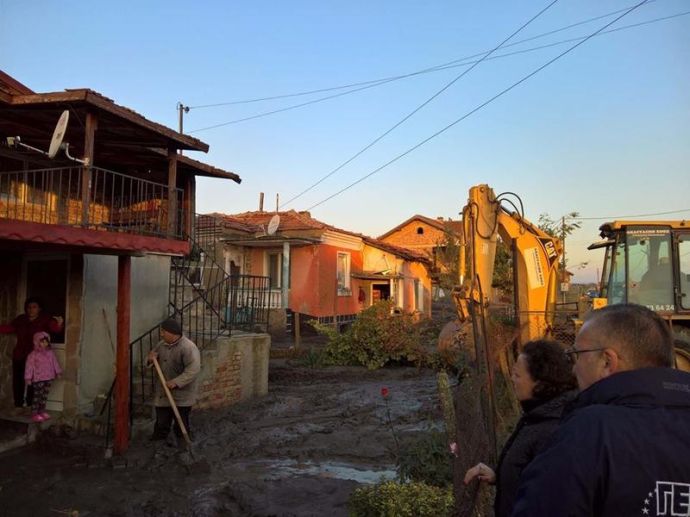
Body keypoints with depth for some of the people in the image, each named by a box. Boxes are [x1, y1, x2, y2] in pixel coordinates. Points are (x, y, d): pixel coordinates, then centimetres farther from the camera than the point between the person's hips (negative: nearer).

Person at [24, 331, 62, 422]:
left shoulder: (50, 353, 4)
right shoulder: (33, 355, -11)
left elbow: (55, 363, 12)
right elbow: (29, 366, -11)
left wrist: (58, 372, 13)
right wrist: (28, 378, -13)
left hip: (48, 378, 5)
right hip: (38, 379, -5)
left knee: (45, 396, 14)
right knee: (37, 396, -1)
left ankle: (42, 411, 26)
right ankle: (34, 413, 7)